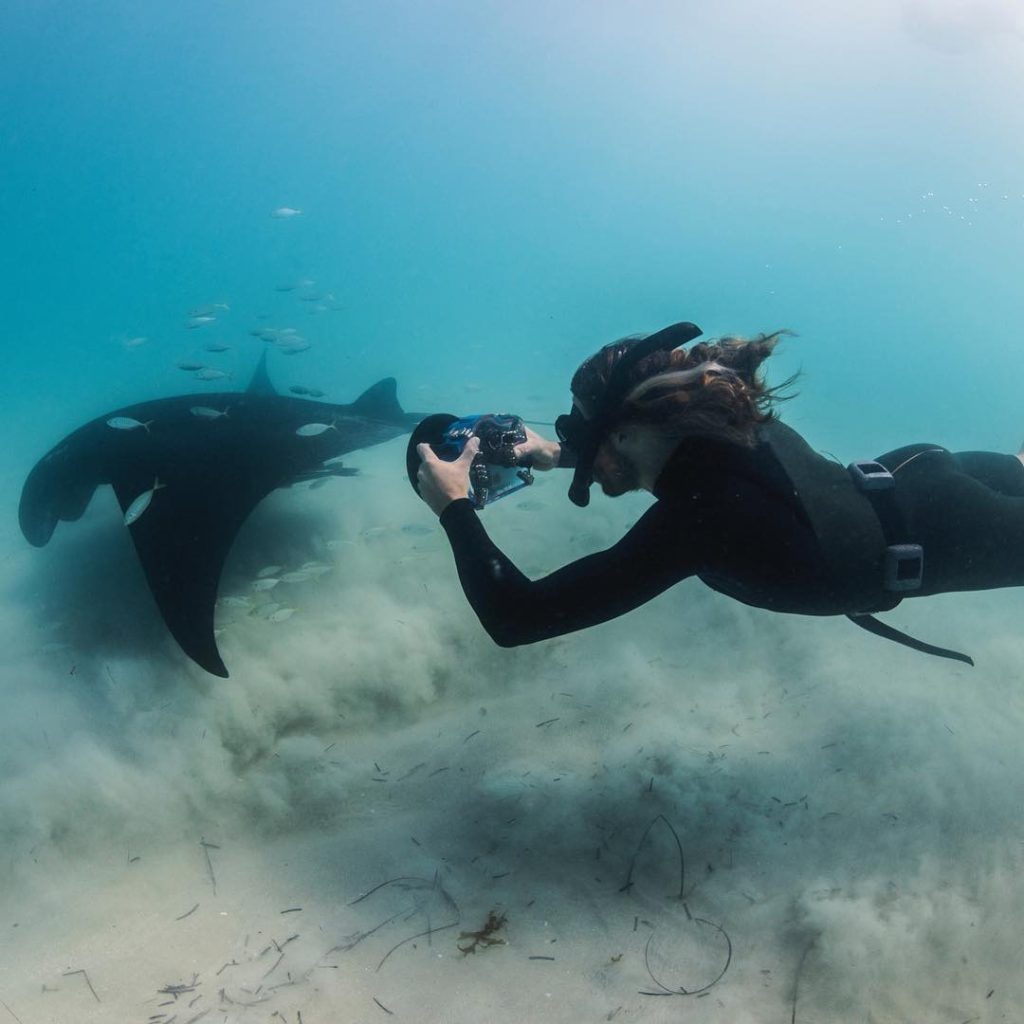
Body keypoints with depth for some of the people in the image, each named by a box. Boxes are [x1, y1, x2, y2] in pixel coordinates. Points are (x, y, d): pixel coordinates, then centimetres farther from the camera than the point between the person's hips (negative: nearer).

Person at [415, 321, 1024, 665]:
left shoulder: (693, 515, -36)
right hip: (909, 481, 6)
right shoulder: (720, 423, -14)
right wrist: (556, 452, 4)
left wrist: (454, 506, -26)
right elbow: (630, 438, 15)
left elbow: (517, 618, -35)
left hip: (936, 534, -6)